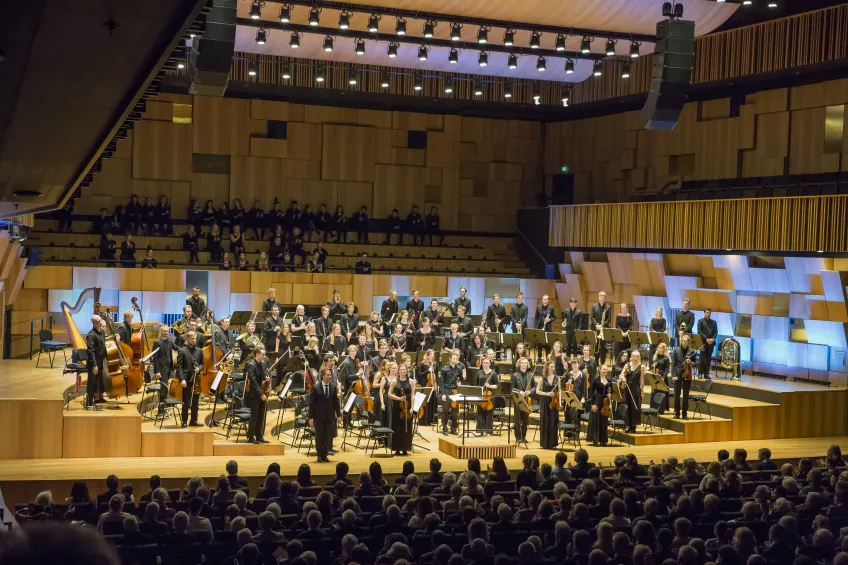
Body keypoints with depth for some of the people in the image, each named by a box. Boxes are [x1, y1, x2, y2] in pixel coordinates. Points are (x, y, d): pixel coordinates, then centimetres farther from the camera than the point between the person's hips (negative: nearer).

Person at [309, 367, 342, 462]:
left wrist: (339, 415, 1)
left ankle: (324, 455, 13)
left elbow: (336, 401, 5)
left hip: (330, 416, 3)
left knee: (328, 436, 3)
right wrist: (311, 417, -10)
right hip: (319, 416, -3)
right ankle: (320, 455, 17)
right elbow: (311, 403, -6)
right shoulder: (316, 388, -7)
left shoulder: (333, 386, 3)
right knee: (319, 436, 5)